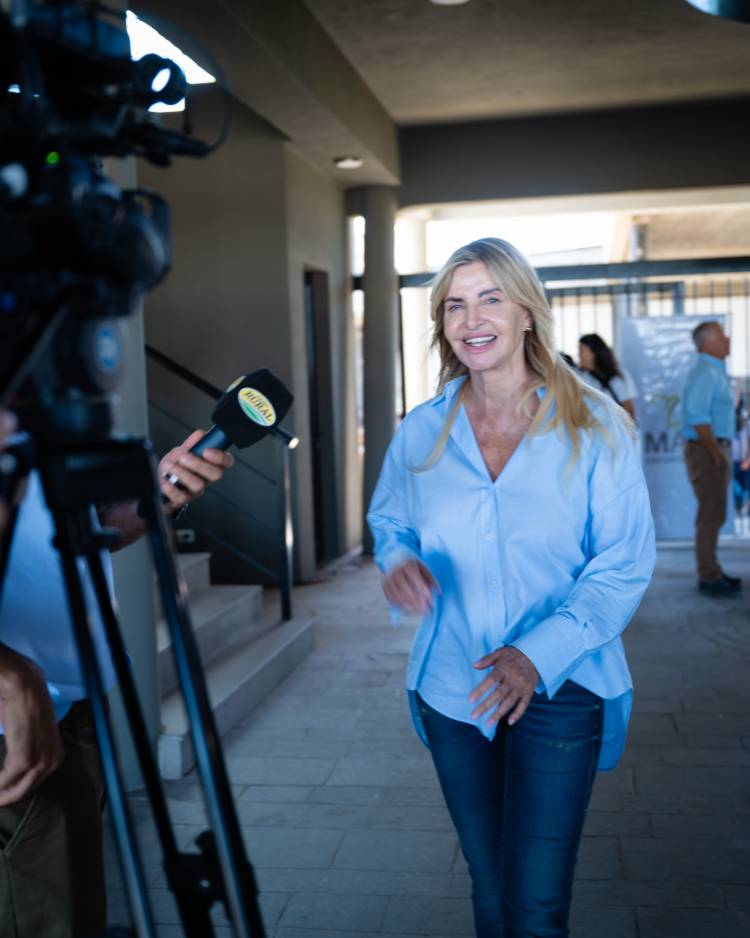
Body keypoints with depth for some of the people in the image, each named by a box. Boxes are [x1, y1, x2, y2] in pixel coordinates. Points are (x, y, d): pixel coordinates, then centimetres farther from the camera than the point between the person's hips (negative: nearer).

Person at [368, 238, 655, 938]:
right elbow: (388, 522, 14)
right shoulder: (421, 432, 0)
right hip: (451, 690, 4)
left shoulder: (593, 427, -9)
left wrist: (539, 654, -22)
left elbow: (626, 565, -10)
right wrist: (398, 561, -12)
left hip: (558, 691, -3)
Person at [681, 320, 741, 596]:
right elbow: (697, 417, -23)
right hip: (706, 450, -10)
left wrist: (722, 451, 12)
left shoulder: (716, 371, 16)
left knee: (713, 514, 15)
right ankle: (709, 577, 0)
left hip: (717, 448, 10)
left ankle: (711, 571, 24)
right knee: (711, 515, -6)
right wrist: (716, 453, -18)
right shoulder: (704, 373, -15)